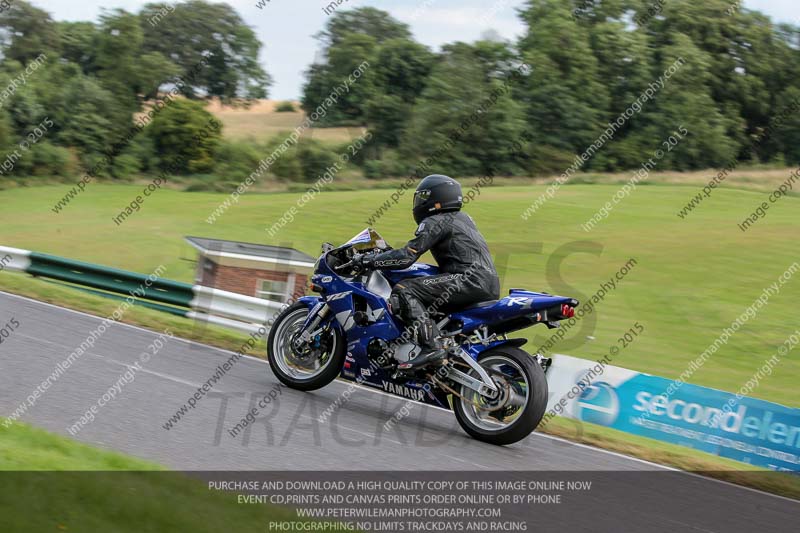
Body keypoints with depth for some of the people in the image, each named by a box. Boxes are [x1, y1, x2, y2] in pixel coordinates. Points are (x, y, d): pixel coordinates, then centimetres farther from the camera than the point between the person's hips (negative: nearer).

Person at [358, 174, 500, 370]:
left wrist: (368, 260, -1)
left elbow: (407, 257, -10)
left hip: (470, 279, -10)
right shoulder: (463, 218, 25)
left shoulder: (435, 222, -2)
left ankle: (431, 346, -31)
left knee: (403, 291, -17)